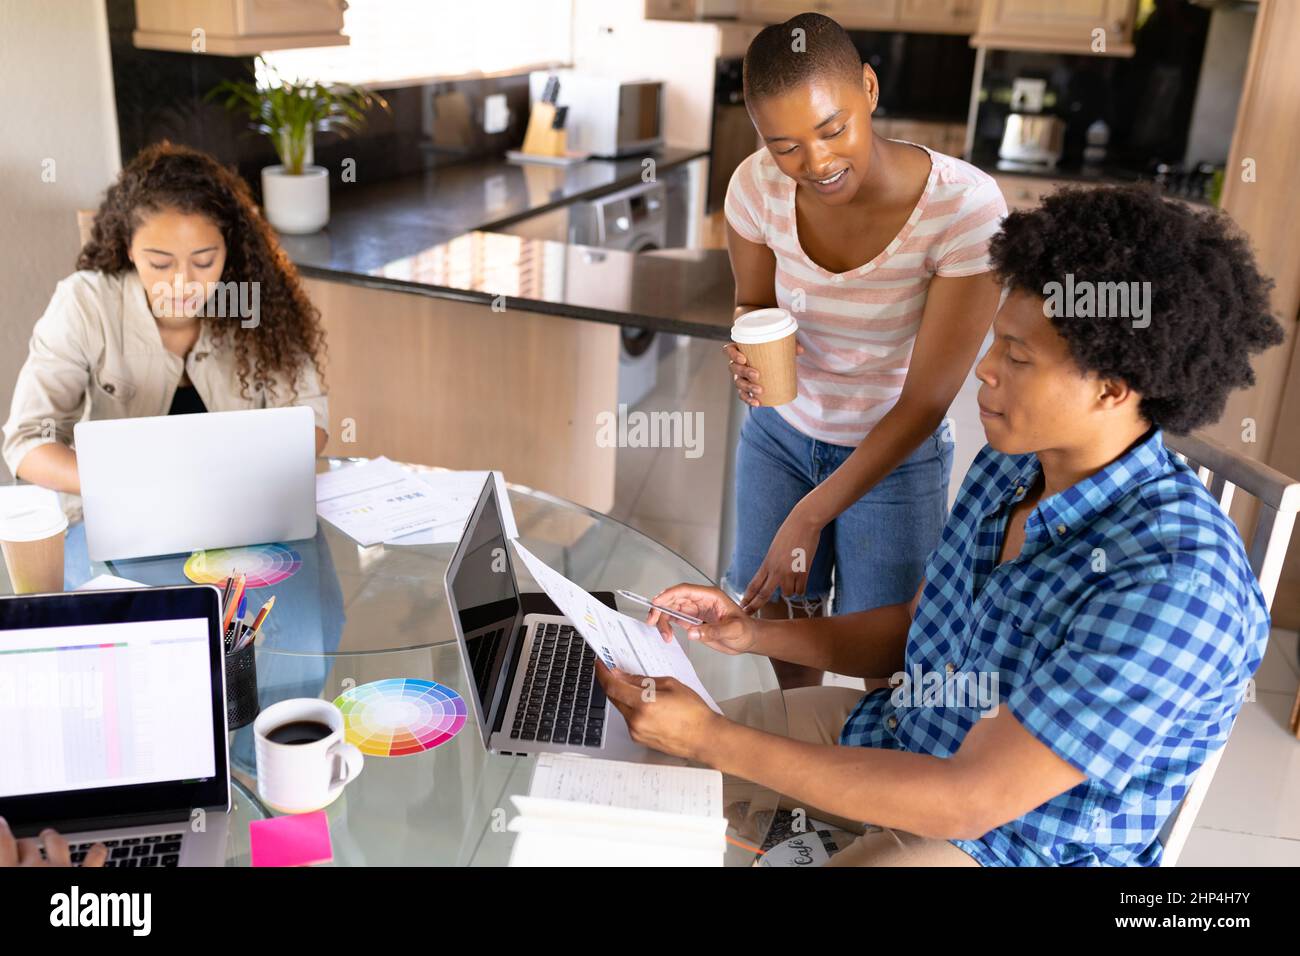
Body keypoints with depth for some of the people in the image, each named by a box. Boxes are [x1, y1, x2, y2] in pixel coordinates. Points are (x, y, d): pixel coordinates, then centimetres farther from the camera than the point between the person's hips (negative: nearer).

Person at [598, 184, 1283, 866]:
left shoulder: (1175, 588, -32)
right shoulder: (1010, 467, -5)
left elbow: (966, 800, -30)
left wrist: (713, 740, -29)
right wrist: (754, 634, -6)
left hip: (1009, 842, -7)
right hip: (901, 733, 7)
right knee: (652, 755, 8)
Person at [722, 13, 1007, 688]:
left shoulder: (965, 207, -29)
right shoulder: (758, 186, -18)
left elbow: (925, 402, -23)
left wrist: (809, 517, -24)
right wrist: (748, 352, -21)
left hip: (894, 455, -3)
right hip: (779, 431, 3)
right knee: (777, 619, 17)